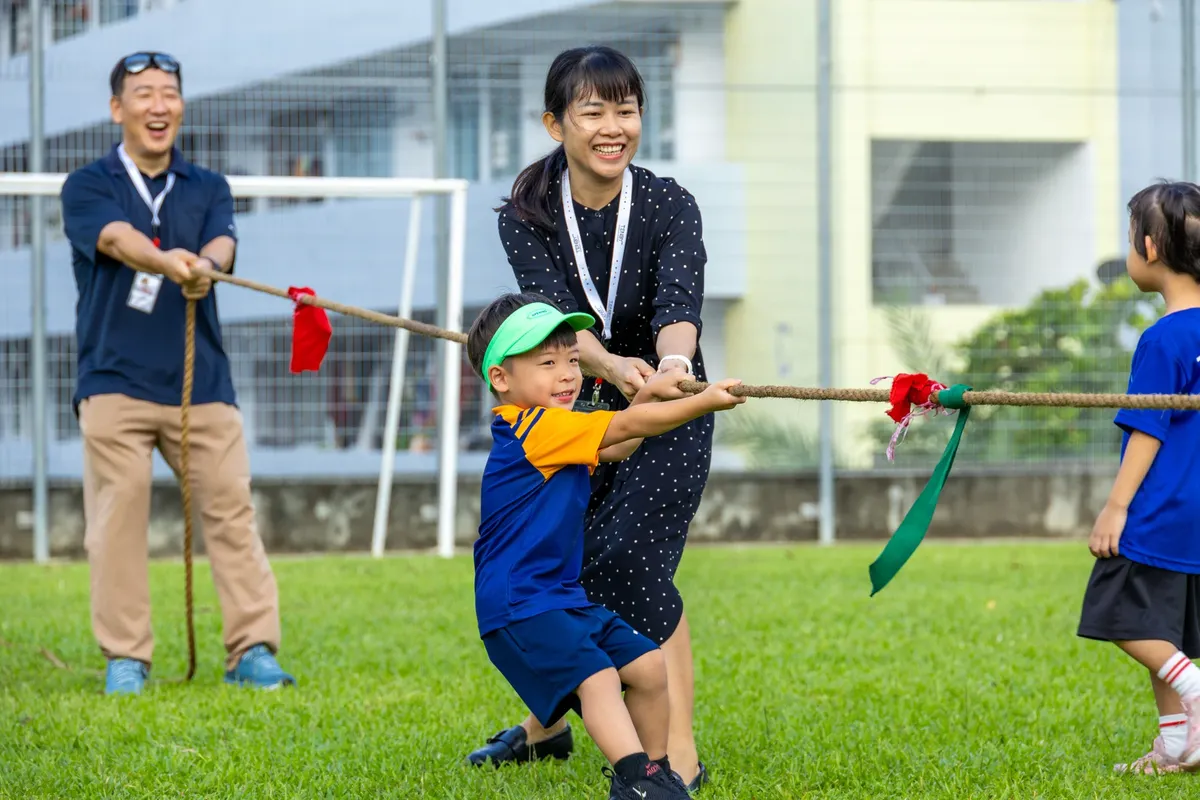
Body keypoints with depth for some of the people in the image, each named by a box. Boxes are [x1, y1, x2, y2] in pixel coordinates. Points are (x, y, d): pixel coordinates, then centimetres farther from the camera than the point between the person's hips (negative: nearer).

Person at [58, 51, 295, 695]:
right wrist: (170, 262, -40)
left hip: (201, 382, 2)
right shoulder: (87, 188, 5)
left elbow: (222, 243, -7)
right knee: (118, 514, -6)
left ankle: (252, 651, -2)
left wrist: (203, 265, -33)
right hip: (114, 380, -2)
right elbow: (119, 239, -17)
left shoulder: (208, 189, 14)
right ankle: (125, 659, 0)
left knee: (230, 507, -5)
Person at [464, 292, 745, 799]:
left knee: (647, 665, 9)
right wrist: (704, 402, -14)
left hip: (564, 598, 11)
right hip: (519, 605, -11)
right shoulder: (535, 428, -18)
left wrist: (647, 394, 15)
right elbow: (627, 426, -19)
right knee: (596, 676, -27)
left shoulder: (554, 433, 15)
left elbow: (615, 447, 29)